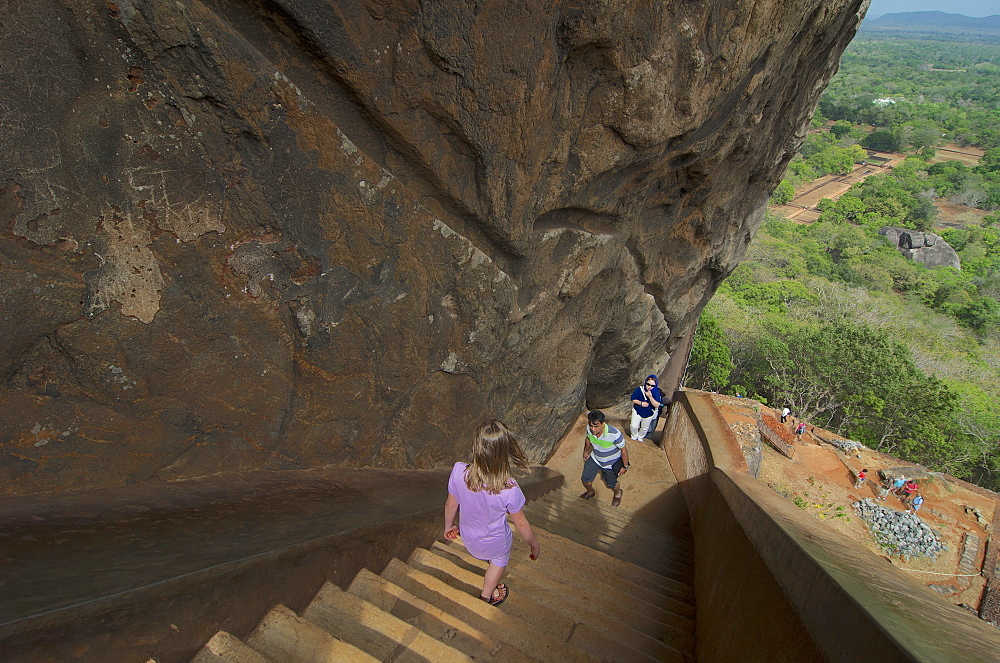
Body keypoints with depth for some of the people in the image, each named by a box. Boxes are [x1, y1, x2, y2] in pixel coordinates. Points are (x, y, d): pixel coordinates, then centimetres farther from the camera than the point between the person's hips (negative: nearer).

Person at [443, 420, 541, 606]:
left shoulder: (458, 472, -32)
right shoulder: (509, 489, -37)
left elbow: (451, 506, -13)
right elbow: (521, 524, -20)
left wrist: (448, 526, 8)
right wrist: (534, 545, 0)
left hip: (468, 538, 2)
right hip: (495, 543, -2)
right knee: (499, 561, 33)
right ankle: (487, 596, 57)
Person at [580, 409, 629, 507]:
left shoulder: (614, 434, -41)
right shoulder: (589, 428, -26)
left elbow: (624, 449, -24)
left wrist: (625, 466, -12)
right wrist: (585, 451, 15)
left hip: (610, 464, -4)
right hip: (594, 459, 4)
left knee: (611, 484, 19)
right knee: (585, 479, 14)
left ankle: (618, 493, 57)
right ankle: (590, 492, 51)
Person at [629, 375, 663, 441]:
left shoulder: (657, 392, -20)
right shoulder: (639, 389, -21)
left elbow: (657, 405, -24)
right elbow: (633, 399, -12)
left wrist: (650, 397, -38)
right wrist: (641, 403, -29)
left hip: (649, 414, 1)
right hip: (637, 411, -1)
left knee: (644, 428, 20)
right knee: (634, 426, 2)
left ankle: (640, 437, 50)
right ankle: (634, 437, 34)